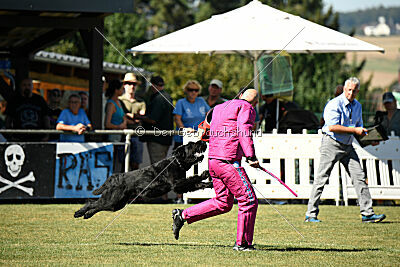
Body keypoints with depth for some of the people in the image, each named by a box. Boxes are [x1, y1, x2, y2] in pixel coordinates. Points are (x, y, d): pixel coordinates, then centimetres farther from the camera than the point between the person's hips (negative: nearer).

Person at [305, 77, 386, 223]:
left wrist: (364, 133, 1)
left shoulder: (357, 106, 12)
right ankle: (311, 214, 1)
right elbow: (332, 127, -23)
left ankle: (367, 213, 1)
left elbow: (358, 126, 24)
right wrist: (354, 130, -21)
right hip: (331, 145, -7)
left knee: (359, 177, -1)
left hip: (347, 146, 7)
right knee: (321, 178, -5)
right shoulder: (334, 104, -13)